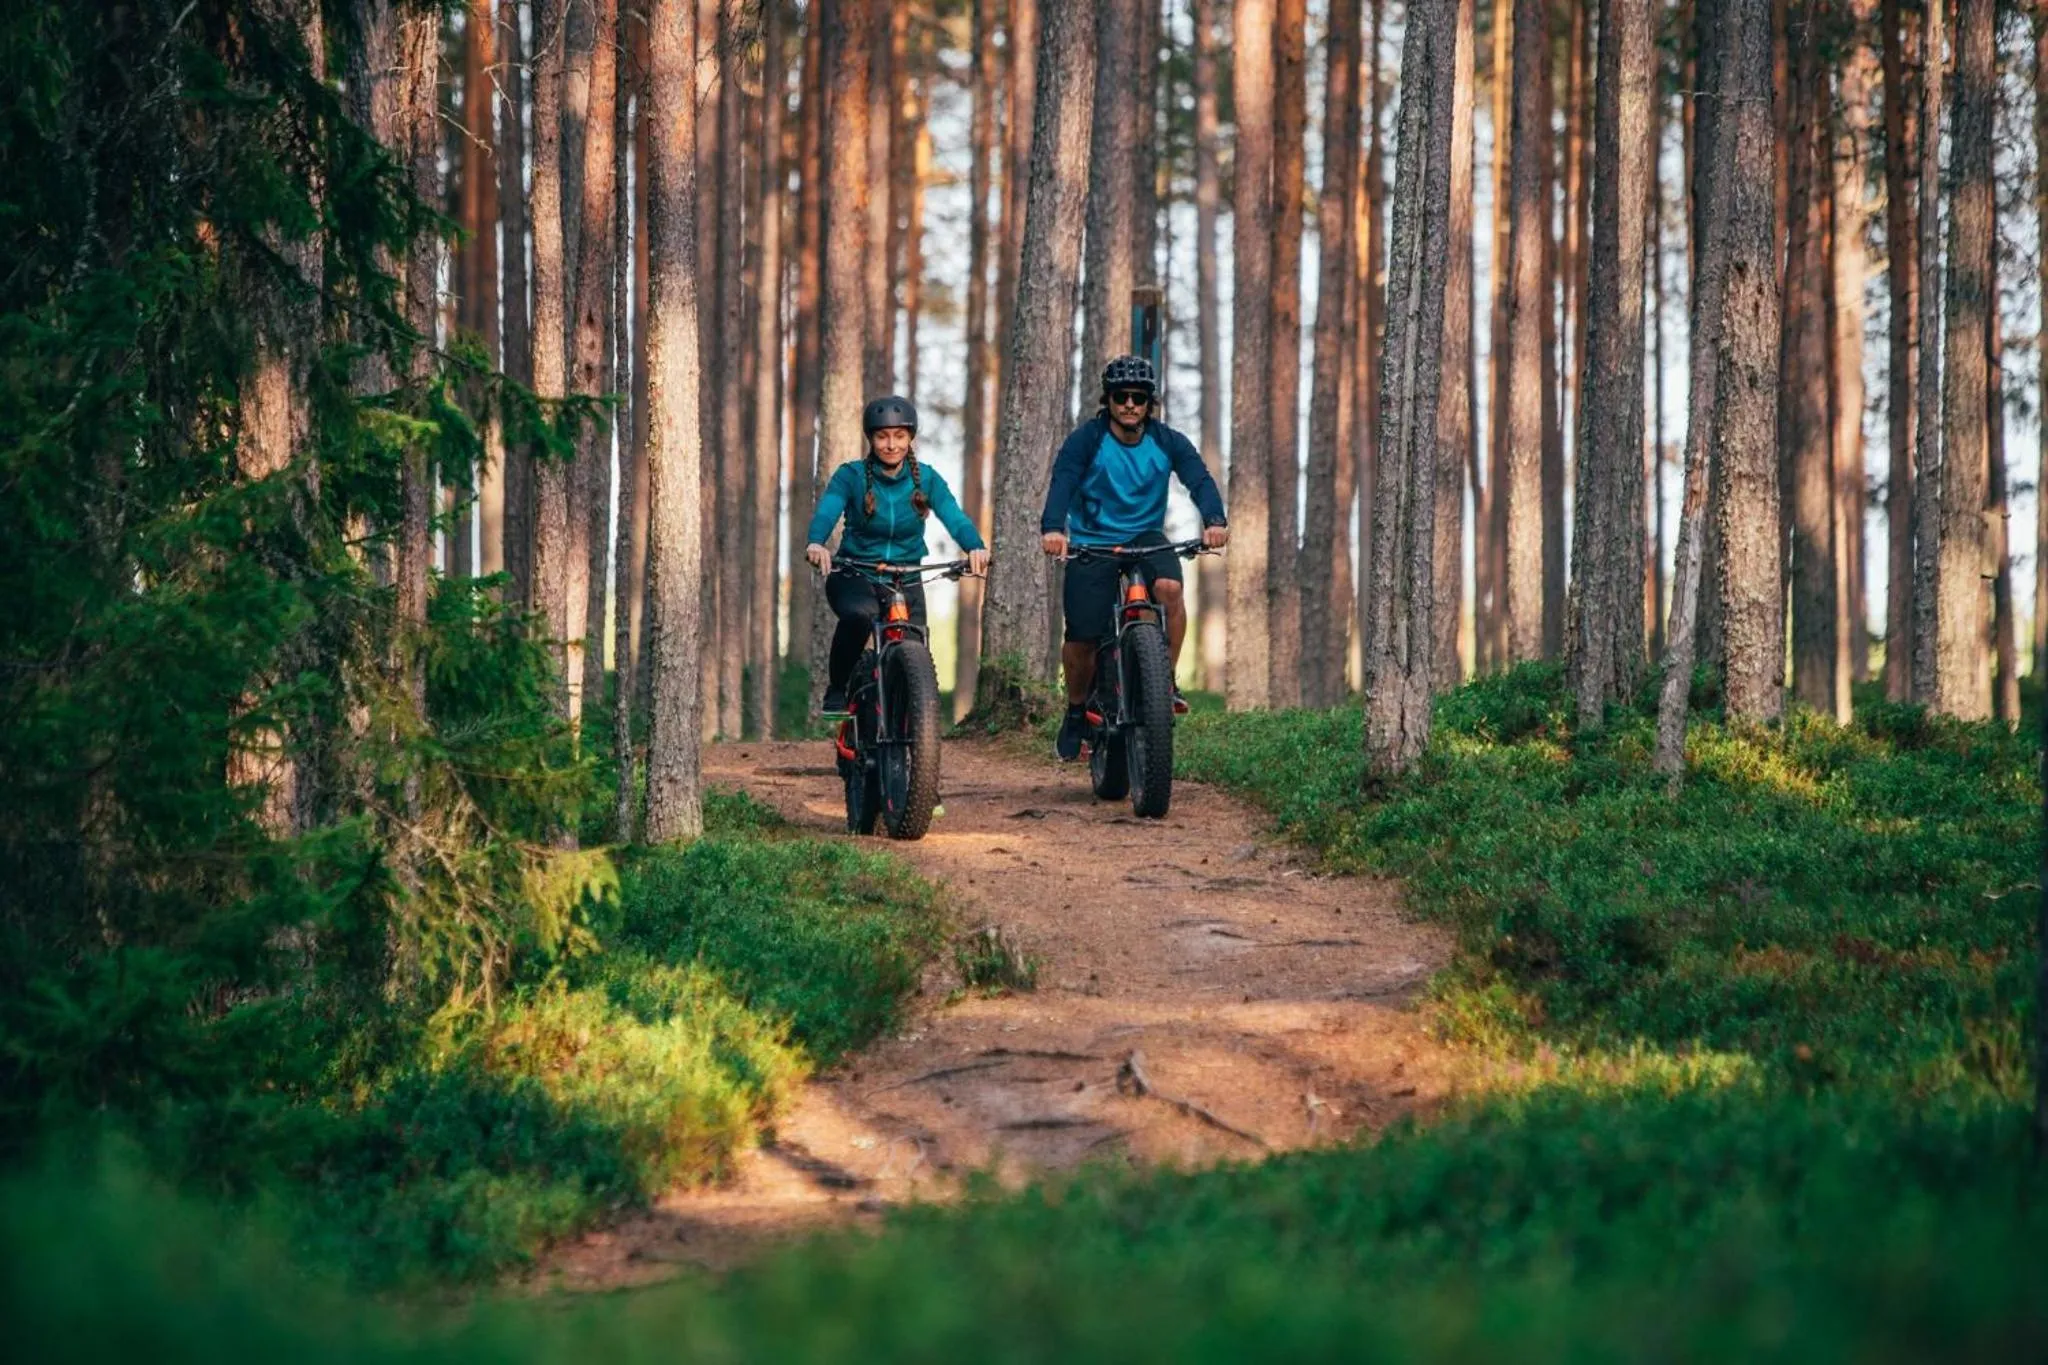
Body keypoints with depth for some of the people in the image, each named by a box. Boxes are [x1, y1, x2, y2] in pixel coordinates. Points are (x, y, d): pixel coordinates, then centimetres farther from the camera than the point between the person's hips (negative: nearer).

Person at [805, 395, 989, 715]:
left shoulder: (926, 480, -2)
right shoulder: (851, 476, -8)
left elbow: (954, 516, -18)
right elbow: (826, 511, -25)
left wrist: (975, 546, -40)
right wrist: (815, 543, -49)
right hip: (854, 576, -3)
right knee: (859, 617, -35)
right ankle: (837, 690, -14)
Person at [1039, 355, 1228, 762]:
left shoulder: (1167, 442, -5)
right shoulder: (1086, 439, -12)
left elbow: (1199, 479, -19)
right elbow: (1062, 482, -26)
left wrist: (1214, 520, -40)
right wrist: (1052, 527, -47)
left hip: (1145, 537, 1)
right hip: (1091, 541, -1)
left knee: (1169, 587, -31)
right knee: (1081, 637, -9)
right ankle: (1076, 712, 18)